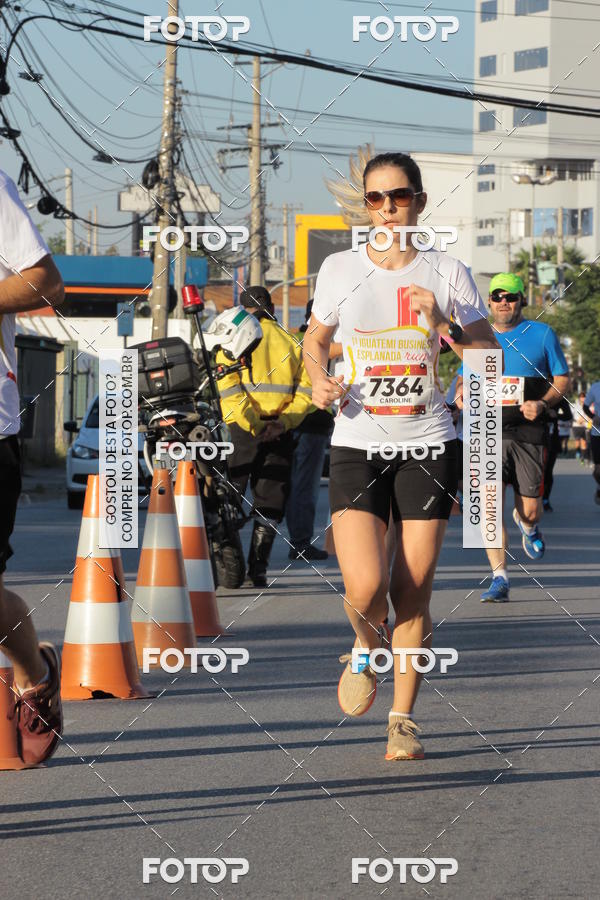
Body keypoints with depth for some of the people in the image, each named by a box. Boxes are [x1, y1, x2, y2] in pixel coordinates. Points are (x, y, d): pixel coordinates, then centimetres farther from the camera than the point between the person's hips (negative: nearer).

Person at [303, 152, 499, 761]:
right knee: (365, 587, -15)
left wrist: (444, 324, -18)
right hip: (357, 444, 0)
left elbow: (489, 358, -1)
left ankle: (403, 720, 16)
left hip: (428, 444, 0)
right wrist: (319, 381, -3)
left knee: (412, 593, 0)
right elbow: (314, 340, 18)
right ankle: (366, 652, 21)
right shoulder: (340, 270, 2)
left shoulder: (446, 273, 1)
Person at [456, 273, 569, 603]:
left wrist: (543, 404, -11)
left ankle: (527, 525, 40)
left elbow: (562, 380, 8)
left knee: (530, 510, 1)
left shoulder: (542, 334, 6)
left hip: (529, 433, -1)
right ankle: (499, 579, -9)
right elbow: (464, 380, 23)